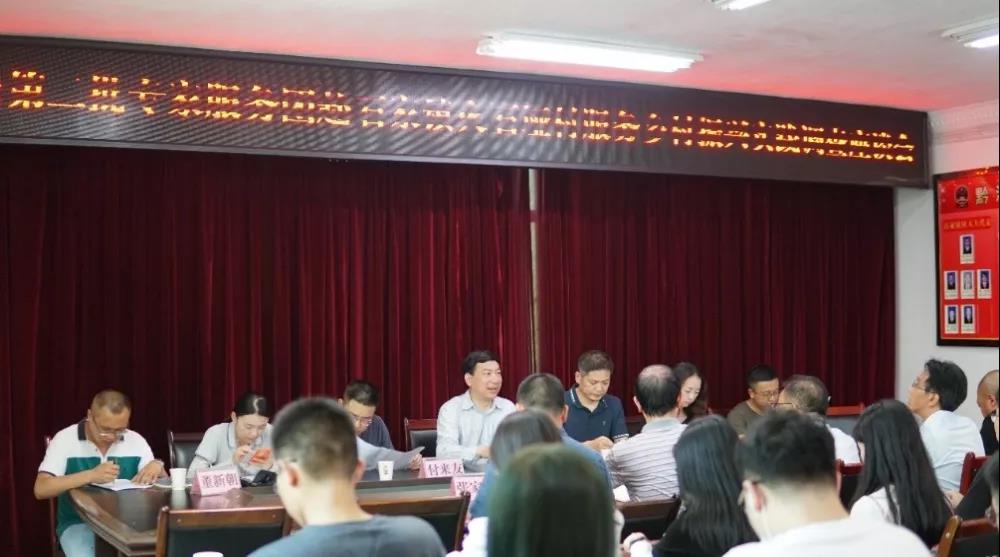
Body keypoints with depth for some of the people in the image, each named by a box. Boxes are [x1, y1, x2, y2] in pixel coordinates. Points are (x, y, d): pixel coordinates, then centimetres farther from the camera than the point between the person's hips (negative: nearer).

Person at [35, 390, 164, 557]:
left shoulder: (136, 441, 2)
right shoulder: (65, 439, -7)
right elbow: (41, 489, -18)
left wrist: (157, 467, -17)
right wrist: (90, 475, -28)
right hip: (79, 524, -2)